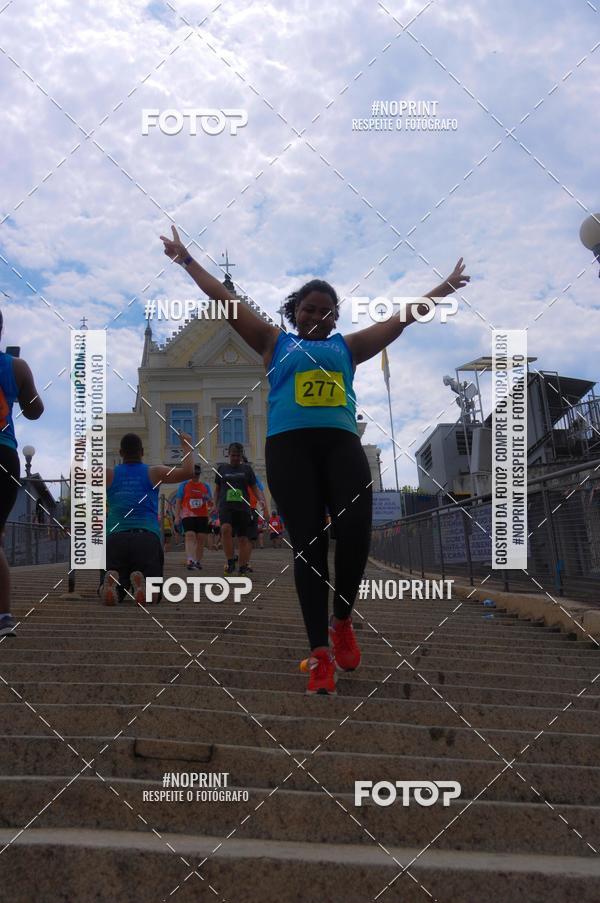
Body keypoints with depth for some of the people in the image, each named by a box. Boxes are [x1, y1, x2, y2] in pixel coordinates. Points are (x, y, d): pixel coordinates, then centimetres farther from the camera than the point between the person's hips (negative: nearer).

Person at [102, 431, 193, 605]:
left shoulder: (108, 474, 15)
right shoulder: (154, 472, 12)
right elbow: (188, 472, 4)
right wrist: (187, 446, 19)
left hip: (115, 537, 1)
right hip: (147, 538, -1)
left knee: (111, 594, 11)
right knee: (152, 594, 6)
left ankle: (112, 582, -26)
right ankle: (140, 583, -31)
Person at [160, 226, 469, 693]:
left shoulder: (347, 347, 23)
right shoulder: (275, 341, 20)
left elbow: (402, 319, 28)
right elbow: (227, 301, 21)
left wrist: (444, 288, 32)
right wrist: (185, 258, 23)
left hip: (342, 442, 1)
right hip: (289, 444, -1)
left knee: (355, 531, -20)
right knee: (308, 544, -7)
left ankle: (342, 620, 6)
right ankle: (320, 654, -5)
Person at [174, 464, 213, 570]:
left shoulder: (205, 486, 12)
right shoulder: (184, 485, 7)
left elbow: (211, 504, 15)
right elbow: (178, 502, 6)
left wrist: (208, 500, -9)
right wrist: (177, 516, -3)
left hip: (202, 516, 3)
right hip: (188, 516, -3)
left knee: (200, 538, 1)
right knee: (190, 536, -18)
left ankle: (198, 561, 10)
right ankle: (190, 560, -28)